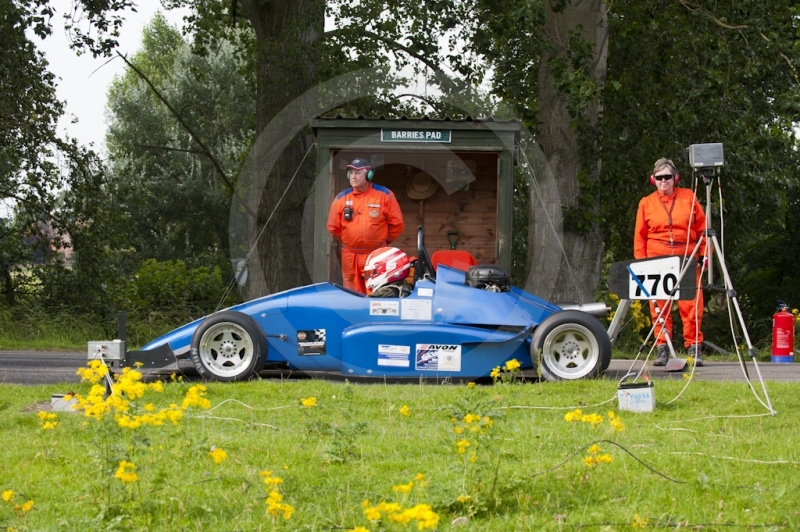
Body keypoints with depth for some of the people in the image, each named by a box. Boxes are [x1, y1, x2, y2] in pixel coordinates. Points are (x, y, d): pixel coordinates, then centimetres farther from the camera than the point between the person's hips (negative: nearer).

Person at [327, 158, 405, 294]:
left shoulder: (384, 195, -2)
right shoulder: (342, 198, 4)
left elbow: (396, 224, 3)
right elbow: (333, 227, 12)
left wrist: (383, 242, 8)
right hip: (350, 256, 3)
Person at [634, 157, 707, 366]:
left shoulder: (689, 197, 9)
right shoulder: (646, 203, 10)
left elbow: (702, 228, 9)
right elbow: (639, 236, 10)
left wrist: (704, 254, 2)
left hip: (687, 260, 0)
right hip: (657, 261, 1)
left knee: (691, 305, -4)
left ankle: (694, 347, 1)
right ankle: (662, 349, 3)